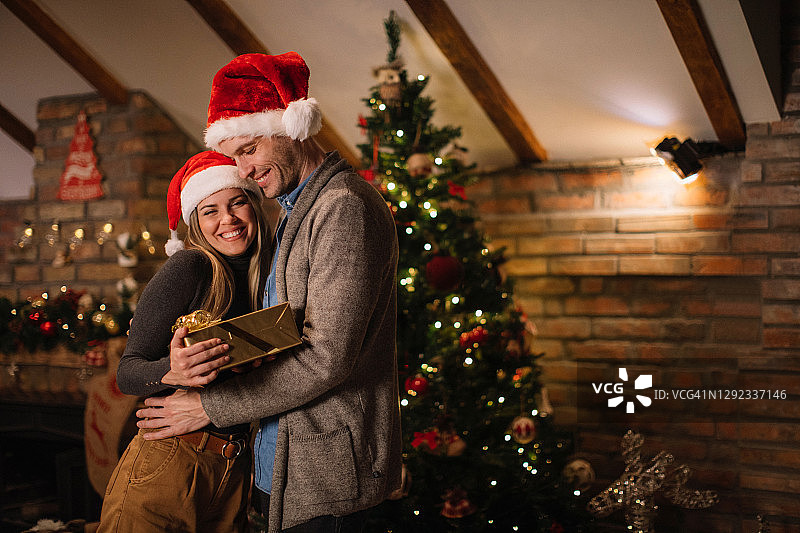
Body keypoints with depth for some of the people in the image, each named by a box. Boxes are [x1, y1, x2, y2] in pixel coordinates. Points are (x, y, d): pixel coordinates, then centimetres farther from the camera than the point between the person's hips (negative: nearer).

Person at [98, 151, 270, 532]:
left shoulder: (263, 278, 9)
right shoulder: (188, 268, -11)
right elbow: (127, 371, -14)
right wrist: (171, 371, -33)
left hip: (234, 472, 6)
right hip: (168, 467, -6)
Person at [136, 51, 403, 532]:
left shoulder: (344, 207, -17)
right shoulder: (298, 209, 14)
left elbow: (327, 358, -21)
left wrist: (212, 407, -14)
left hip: (326, 472, -9)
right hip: (286, 462, 9)